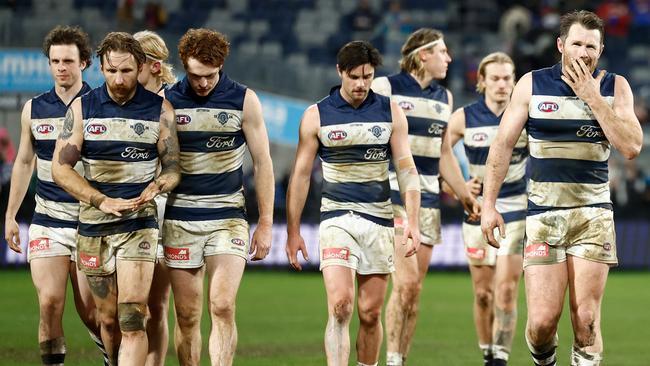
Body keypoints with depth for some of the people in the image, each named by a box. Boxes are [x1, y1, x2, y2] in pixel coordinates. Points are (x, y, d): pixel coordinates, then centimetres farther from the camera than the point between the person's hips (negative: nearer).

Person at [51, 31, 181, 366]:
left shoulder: (160, 109, 0)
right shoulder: (81, 107, 1)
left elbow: (173, 166, 6)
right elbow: (60, 167, -1)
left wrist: (156, 186, -18)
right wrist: (102, 201, -15)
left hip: (139, 224, -2)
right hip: (92, 226, 2)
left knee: (132, 318, -15)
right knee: (108, 319, 8)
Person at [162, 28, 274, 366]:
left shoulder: (243, 100, 0)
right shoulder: (167, 100, 1)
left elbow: (262, 163, 5)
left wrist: (265, 223, 2)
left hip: (228, 217, -1)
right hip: (179, 220, 1)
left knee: (222, 307, -15)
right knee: (187, 316, 2)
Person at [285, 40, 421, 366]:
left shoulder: (391, 112, 5)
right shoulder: (316, 116, 1)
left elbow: (406, 168, 5)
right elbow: (301, 174, 4)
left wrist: (412, 221, -5)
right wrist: (293, 231, 2)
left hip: (379, 220, 2)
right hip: (336, 218, -2)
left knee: (370, 312, 4)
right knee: (339, 305, -17)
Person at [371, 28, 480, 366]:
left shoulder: (443, 97, 15)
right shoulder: (385, 87, -4)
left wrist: (466, 197, 18)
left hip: (427, 199, 6)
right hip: (392, 196, -6)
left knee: (414, 289, 4)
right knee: (406, 281, -17)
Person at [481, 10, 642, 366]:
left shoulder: (614, 87, 5)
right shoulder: (533, 84, 3)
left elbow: (631, 146, -7)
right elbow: (503, 144, 5)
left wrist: (591, 97, -10)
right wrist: (488, 204, 0)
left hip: (593, 215, 1)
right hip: (543, 213, -1)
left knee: (586, 318, -6)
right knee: (542, 320, -7)